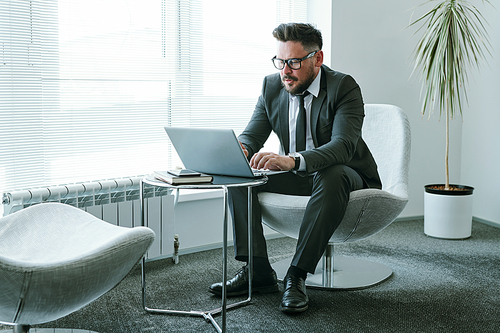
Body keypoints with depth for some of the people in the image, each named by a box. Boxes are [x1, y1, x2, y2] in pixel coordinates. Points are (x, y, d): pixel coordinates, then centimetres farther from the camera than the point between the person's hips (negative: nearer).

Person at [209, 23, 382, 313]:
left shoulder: (344, 87, -19)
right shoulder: (272, 86, -2)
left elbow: (343, 145, -34)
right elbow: (252, 134, 0)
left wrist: (292, 159, -52)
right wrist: (240, 149, -28)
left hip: (344, 177, -5)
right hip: (297, 178, 6)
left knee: (332, 176, -39)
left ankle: (297, 276, -31)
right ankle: (258, 272, -13)